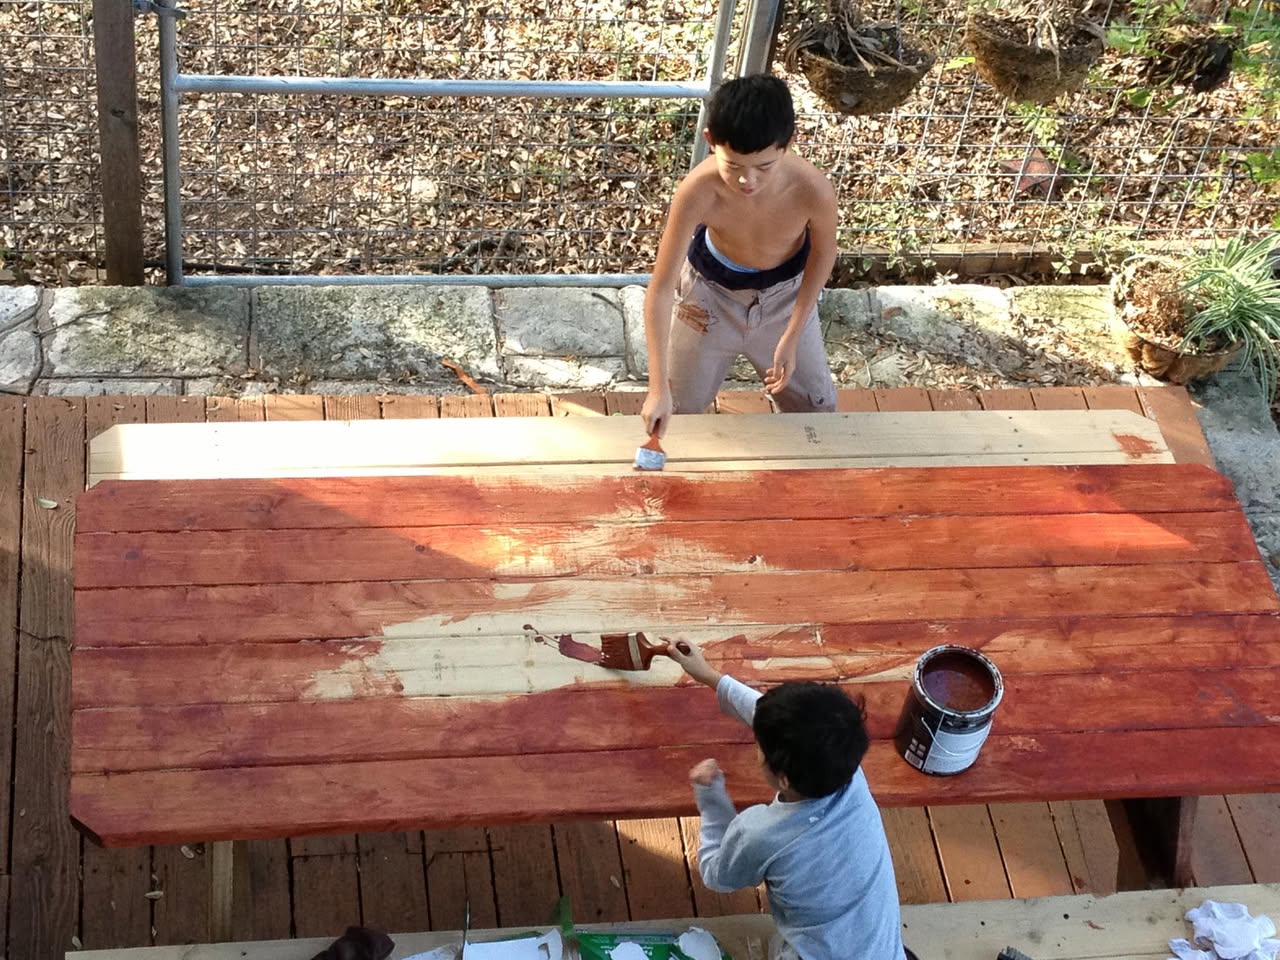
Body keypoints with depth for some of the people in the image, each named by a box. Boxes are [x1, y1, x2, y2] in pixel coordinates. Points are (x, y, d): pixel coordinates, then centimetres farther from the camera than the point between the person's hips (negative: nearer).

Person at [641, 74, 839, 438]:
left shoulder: (812, 190, -36)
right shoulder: (697, 191, -40)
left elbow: (823, 251, -12)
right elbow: (660, 290, -33)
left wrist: (792, 337, -12)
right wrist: (657, 387, -37)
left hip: (785, 294, 1)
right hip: (710, 290, -1)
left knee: (816, 407, 18)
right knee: (678, 408, 17)